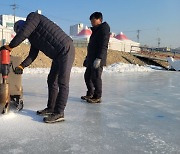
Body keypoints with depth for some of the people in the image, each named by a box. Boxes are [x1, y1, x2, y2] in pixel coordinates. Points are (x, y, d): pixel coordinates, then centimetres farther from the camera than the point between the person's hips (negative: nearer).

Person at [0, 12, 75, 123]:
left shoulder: (32, 16, -3)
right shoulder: (33, 37, 21)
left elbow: (23, 33, -16)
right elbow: (32, 55, 15)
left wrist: (10, 46, -6)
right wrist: (21, 66, 4)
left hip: (66, 49, -10)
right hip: (58, 55, 10)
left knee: (62, 82, -10)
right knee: (52, 81, 12)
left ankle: (59, 113, -8)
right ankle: (51, 108, 22)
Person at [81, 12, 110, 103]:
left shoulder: (104, 29, -8)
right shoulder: (95, 31, 22)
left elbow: (103, 46, -18)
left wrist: (98, 58, -26)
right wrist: (88, 58, 22)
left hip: (97, 59, -10)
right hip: (91, 59, 10)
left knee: (95, 77, -9)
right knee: (87, 76, 14)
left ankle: (97, 97, 0)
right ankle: (90, 94, 25)